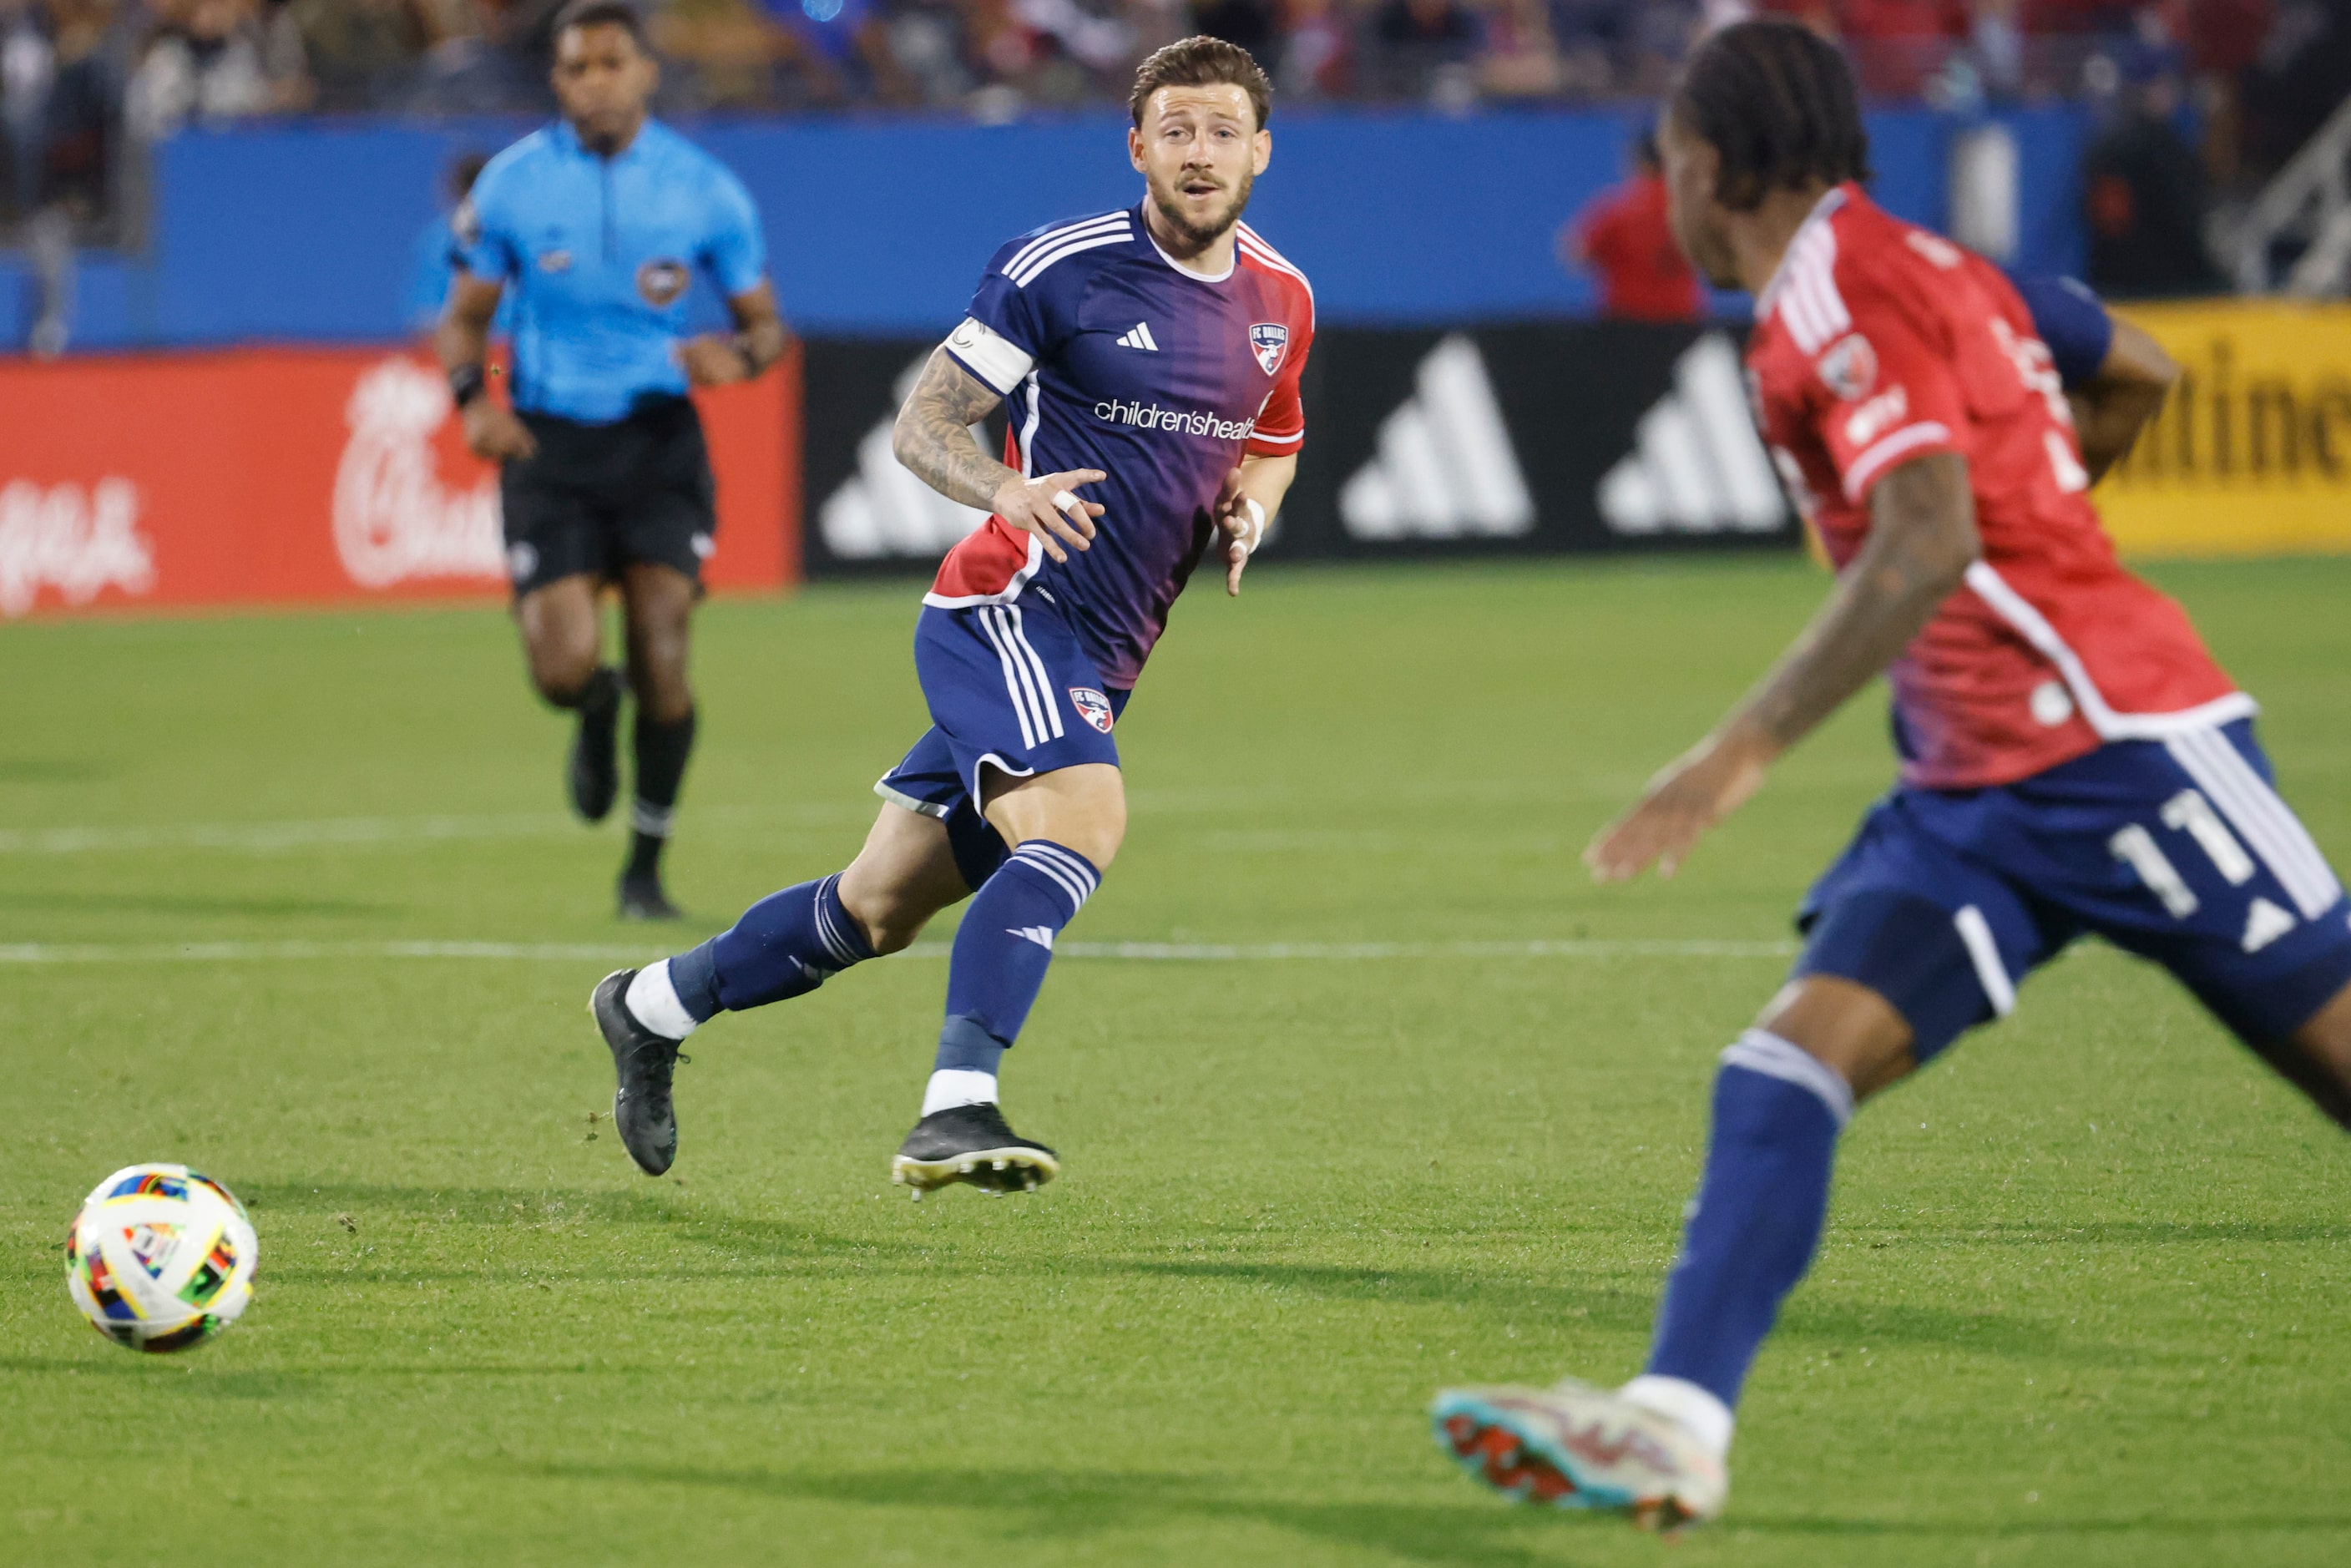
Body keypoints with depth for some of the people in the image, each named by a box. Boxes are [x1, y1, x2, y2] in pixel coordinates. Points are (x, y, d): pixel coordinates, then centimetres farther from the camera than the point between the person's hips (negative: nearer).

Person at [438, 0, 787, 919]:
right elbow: (464, 317, 8)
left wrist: (740, 353, -17)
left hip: (657, 438, 0)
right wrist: (472, 395, -13)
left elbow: (765, 322, 7)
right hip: (549, 439, 0)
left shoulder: (705, 190, -1)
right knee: (566, 667, -13)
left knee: (661, 660, -12)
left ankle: (645, 870, 8)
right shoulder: (511, 185, 0)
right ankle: (597, 717, 29)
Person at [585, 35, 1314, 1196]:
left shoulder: (1281, 301, 9)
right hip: (1012, 610, -7)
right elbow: (920, 426, -8)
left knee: (881, 906, 12)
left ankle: (653, 1008, 33)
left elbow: (1269, 443, 27)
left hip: (1094, 661, 7)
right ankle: (954, 1110, -41)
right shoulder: (1061, 269, -11)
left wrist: (1248, 512, 3)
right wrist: (1010, 493, -29)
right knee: (1081, 823, -33)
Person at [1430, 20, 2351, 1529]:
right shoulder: (1921, 261, 13)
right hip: (1973, 784, 9)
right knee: (1788, 1064, -7)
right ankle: (1677, 1423, -18)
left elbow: (1929, 545, -27)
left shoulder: (1843, 288, -14)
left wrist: (1744, 750, -29)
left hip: (2121, 747, -9)